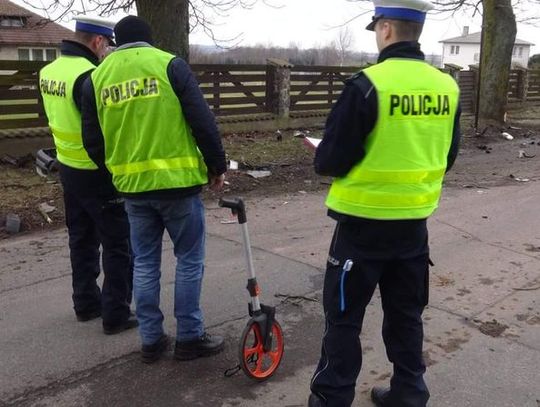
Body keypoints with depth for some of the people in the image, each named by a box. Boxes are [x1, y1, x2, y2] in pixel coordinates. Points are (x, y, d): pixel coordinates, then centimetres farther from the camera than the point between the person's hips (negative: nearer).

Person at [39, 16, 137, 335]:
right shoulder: (88, 76, -23)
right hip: (98, 174, -9)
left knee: (83, 239, 19)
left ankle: (86, 303, 31)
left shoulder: (50, 71, 6)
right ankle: (116, 315, 10)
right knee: (119, 246, 3)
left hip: (69, 167, 9)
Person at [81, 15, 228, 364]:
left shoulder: (97, 78, 9)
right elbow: (203, 121, -8)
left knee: (145, 264, 15)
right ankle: (190, 337, 17)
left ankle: (151, 340, 22)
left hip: (133, 186, 4)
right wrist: (217, 166, 2)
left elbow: (93, 142, 10)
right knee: (189, 260, 9)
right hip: (178, 181, -4)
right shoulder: (170, 64, -3)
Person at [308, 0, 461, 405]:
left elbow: (331, 161, -15)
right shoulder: (447, 87, 1)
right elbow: (446, 158, 12)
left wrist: (320, 156, 7)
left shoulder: (368, 84, -18)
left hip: (365, 223, -6)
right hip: (415, 222, 6)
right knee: (406, 314, 19)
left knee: (344, 315, 8)